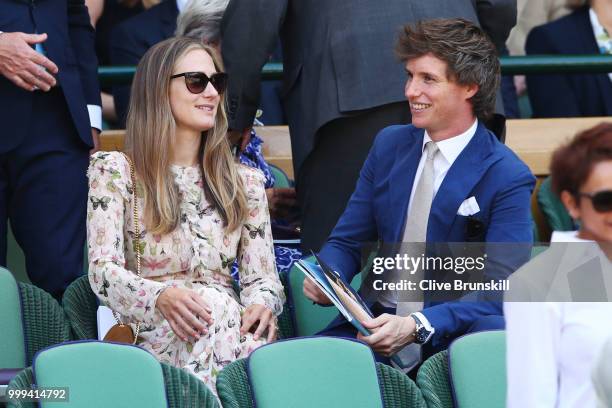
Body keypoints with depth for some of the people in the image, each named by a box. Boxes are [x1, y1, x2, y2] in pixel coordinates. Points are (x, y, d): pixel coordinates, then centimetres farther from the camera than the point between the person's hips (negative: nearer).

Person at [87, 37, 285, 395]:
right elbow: (103, 270, -2)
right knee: (213, 302, -38)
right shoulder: (115, 171, 10)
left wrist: (261, 306, -13)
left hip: (231, 324, 3)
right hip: (150, 334, -3)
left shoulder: (245, 181, 21)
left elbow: (262, 276, 13)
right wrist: (161, 296, -24)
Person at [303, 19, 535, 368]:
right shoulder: (389, 144, 12)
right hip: (376, 325, 3)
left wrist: (417, 326, -29)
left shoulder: (508, 178, -6)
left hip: (453, 333, -3)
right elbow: (347, 242, 15)